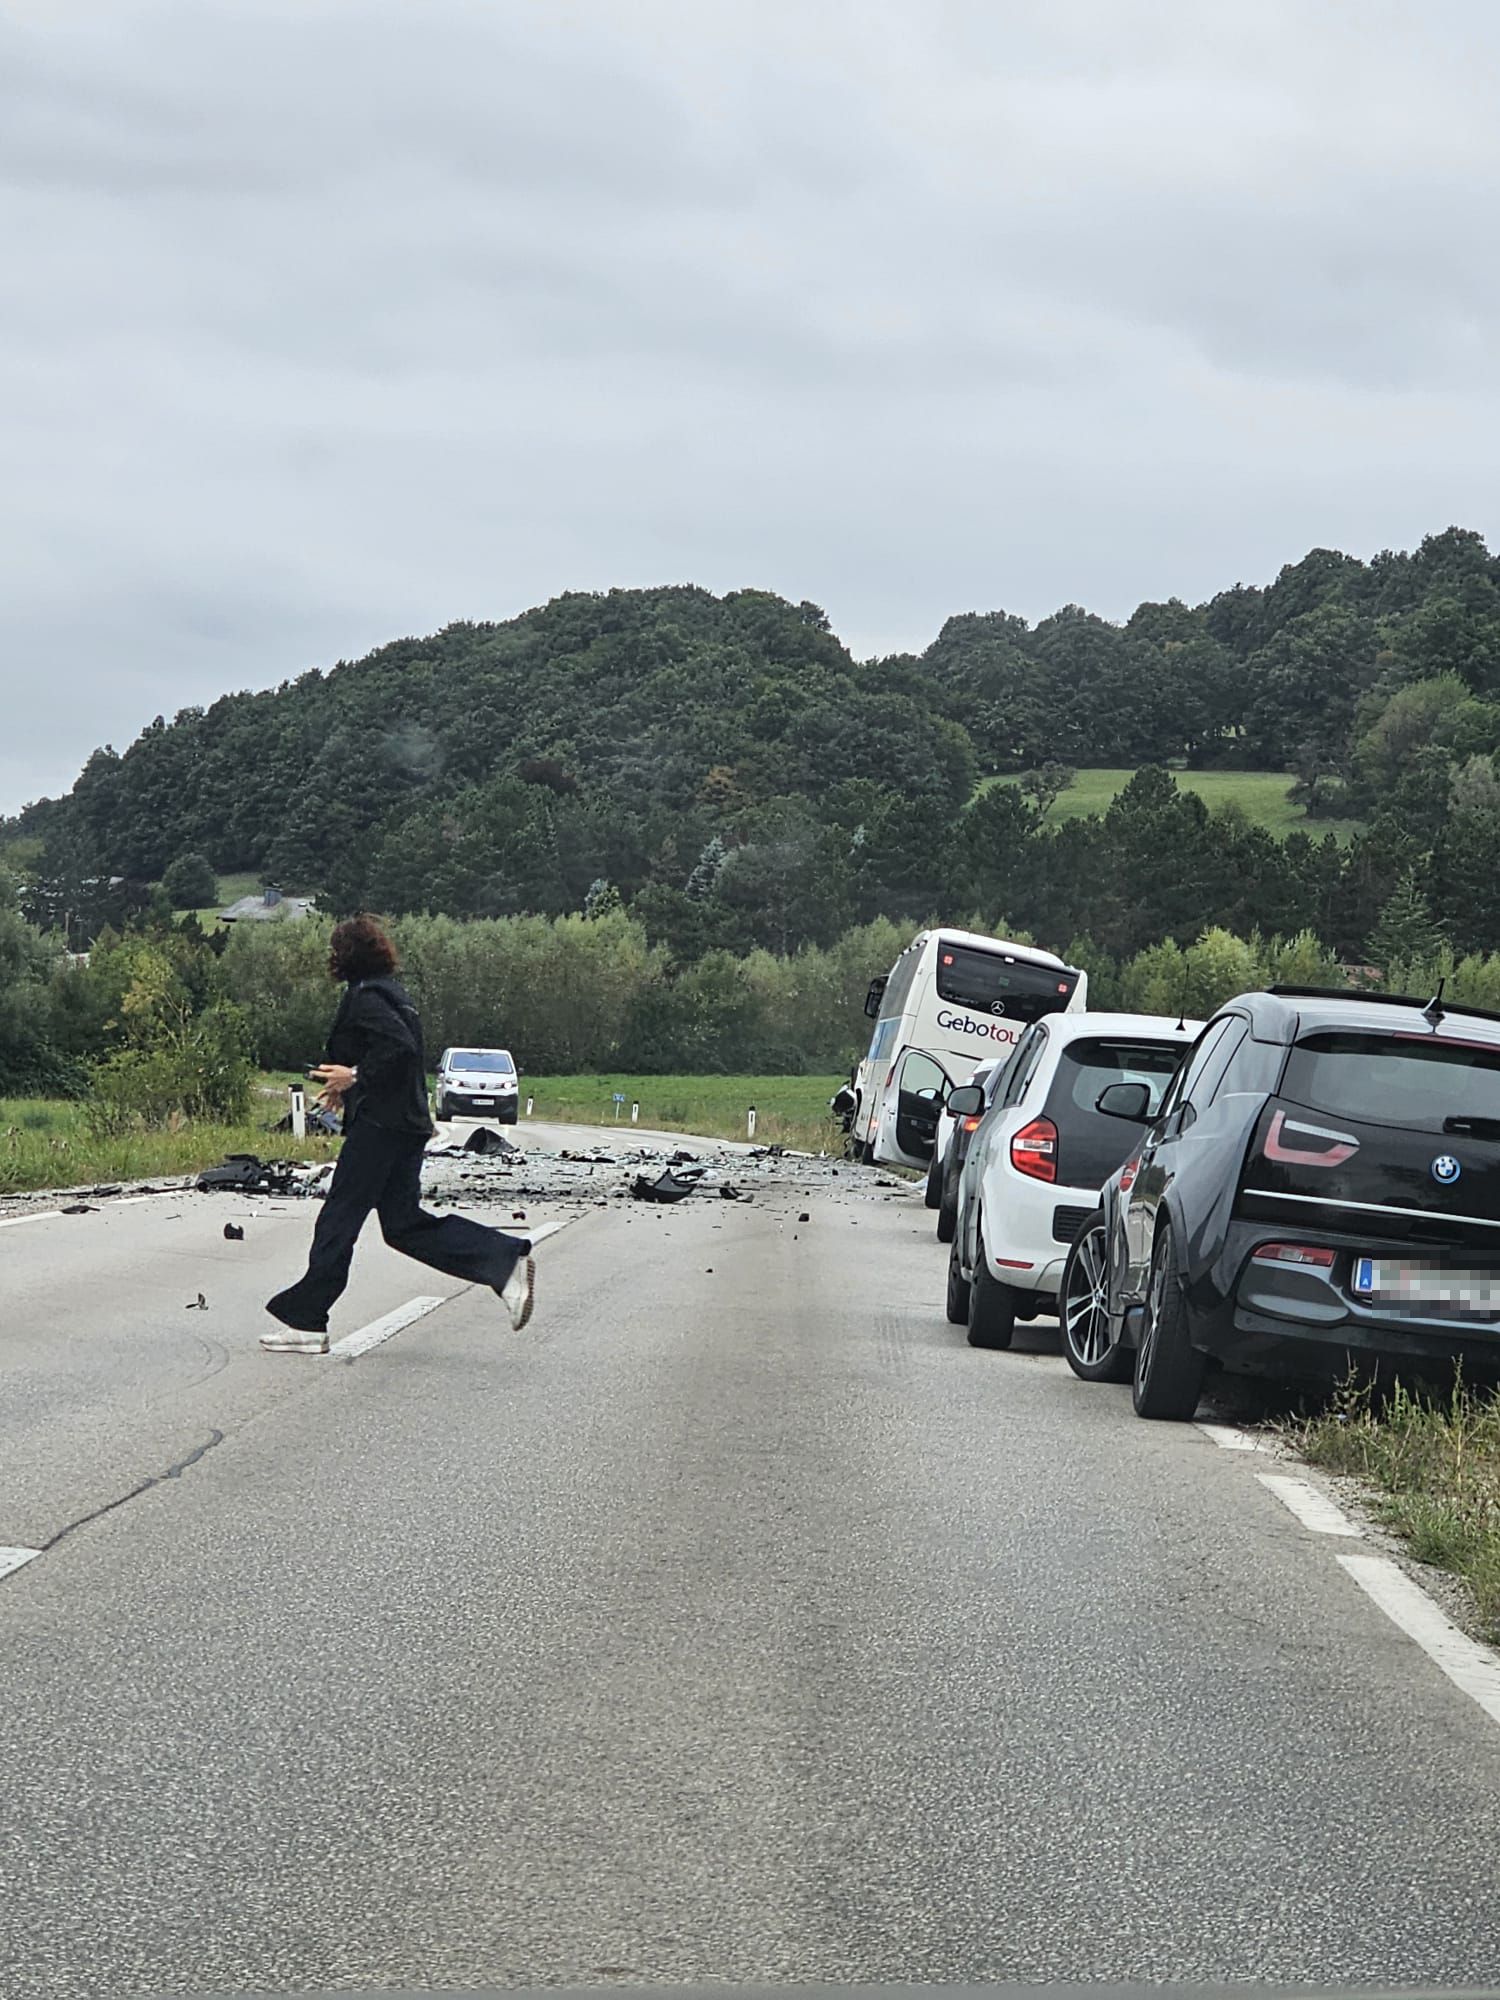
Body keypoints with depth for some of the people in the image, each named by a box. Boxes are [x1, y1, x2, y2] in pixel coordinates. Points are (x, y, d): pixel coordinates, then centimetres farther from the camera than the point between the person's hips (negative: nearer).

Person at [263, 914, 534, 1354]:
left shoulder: (365, 997, -12)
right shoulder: (392, 992, 18)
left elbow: (400, 1047, -25)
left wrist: (356, 1076, -17)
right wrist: (348, 1086, 18)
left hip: (378, 1124, -10)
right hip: (408, 1124, 10)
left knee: (338, 1219, -3)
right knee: (404, 1224, 10)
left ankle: (304, 1321, 1)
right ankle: (506, 1262, 0)